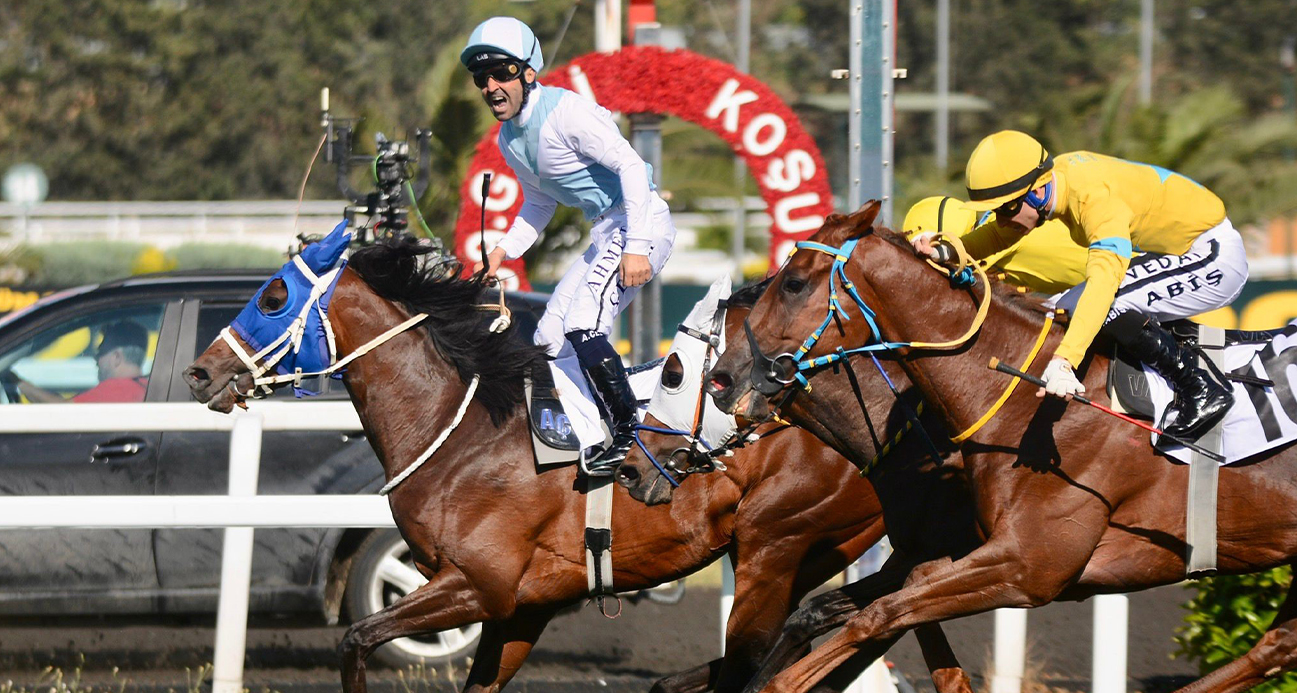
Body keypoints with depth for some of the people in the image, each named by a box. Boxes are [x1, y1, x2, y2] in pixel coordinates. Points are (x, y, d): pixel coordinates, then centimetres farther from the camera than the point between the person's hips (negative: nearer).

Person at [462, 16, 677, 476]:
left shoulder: (567, 112, -18)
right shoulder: (509, 141, 10)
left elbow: (630, 165, -20)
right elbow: (538, 204, 24)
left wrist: (636, 247, -27)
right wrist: (504, 250, 8)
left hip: (641, 222, -10)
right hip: (605, 233, 10)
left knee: (582, 328, -23)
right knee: (548, 341, 7)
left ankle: (628, 434, -12)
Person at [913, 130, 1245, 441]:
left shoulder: (1097, 198, -32)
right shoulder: (1057, 173, -5)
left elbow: (1103, 278, -47)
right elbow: (1002, 233, 12)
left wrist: (1063, 361, -56)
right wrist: (948, 252, -7)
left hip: (1215, 256, -10)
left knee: (1104, 303, -26)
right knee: (1070, 310, 7)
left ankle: (1202, 392, -14)